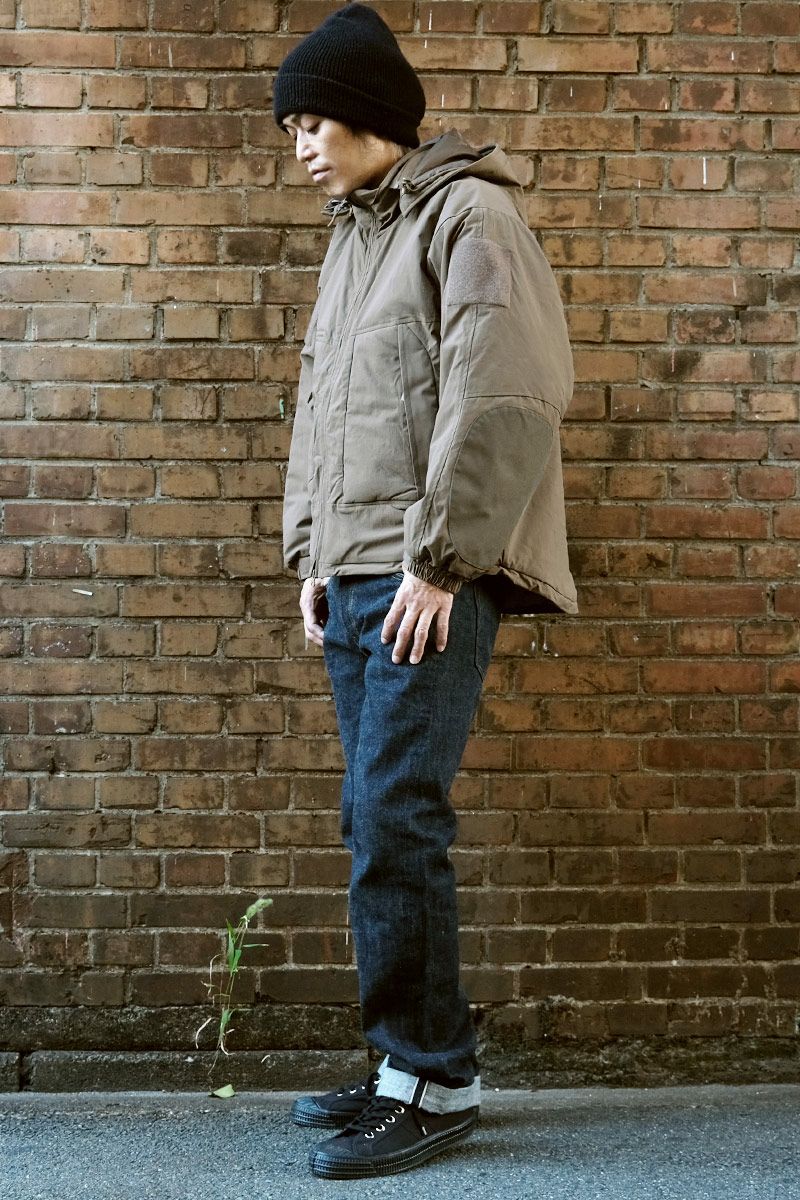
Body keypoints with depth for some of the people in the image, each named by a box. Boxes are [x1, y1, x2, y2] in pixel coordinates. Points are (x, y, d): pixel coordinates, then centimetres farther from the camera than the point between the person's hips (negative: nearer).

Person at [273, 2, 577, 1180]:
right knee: (379, 825, 8)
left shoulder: (468, 214, -4)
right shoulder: (352, 236, 21)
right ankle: (409, 1066, 18)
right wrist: (309, 553, 14)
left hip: (430, 577, -8)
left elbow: (505, 399, -15)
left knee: (394, 820, -10)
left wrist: (439, 561, -16)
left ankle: (435, 1081, 2)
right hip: (353, 575, 8)